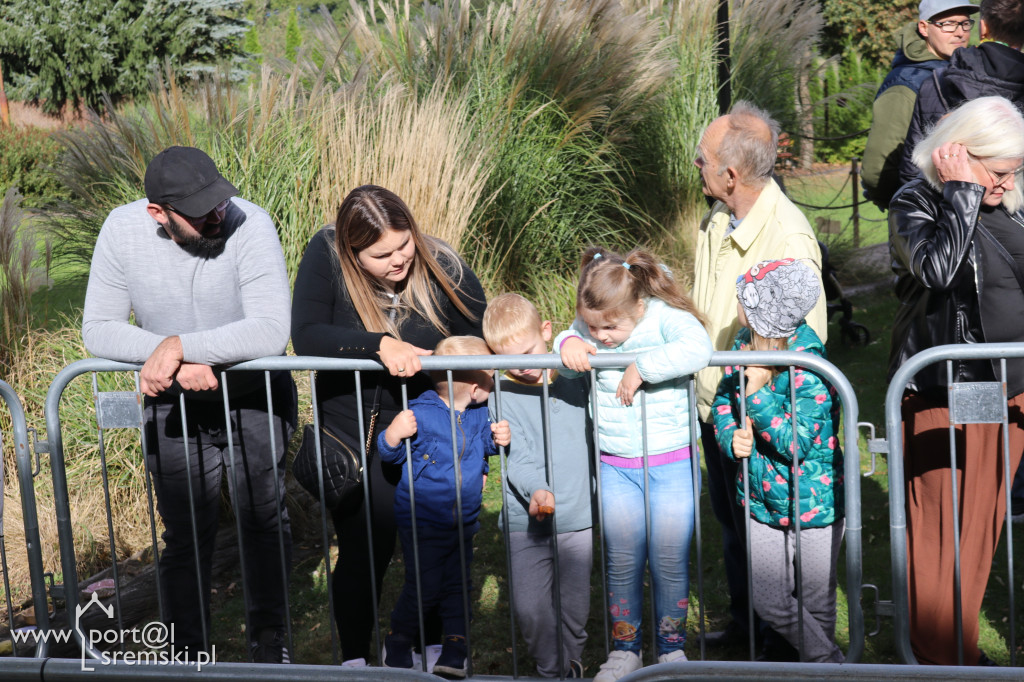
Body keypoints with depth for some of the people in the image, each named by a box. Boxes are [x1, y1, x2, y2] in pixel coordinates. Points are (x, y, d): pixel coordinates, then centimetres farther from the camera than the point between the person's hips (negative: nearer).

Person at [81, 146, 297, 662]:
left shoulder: (250, 225, -25)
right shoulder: (122, 231, -15)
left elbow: (271, 331, -34)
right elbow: (98, 330, -14)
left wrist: (178, 345, -34)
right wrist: (177, 361, -26)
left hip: (254, 395, -1)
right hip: (174, 405, 2)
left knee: (264, 518, 6)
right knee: (186, 533, 8)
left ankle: (269, 636, 27)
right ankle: (189, 650, 26)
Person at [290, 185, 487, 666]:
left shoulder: (441, 265, -15)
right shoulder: (326, 254, -18)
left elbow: (484, 339, -6)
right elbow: (305, 337, -27)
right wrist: (380, 345, -37)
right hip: (348, 428, -1)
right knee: (361, 553, 5)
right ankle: (354, 660, 26)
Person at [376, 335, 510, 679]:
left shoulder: (478, 412, -3)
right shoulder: (420, 414, -21)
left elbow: (485, 442, 16)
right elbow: (389, 454, -13)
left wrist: (497, 437, -7)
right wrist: (394, 434, -35)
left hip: (464, 521, 6)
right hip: (422, 522, -5)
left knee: (457, 583, 12)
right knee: (424, 587, 0)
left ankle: (455, 646, 25)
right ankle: (399, 639, 23)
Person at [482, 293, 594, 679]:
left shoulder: (573, 376, 4)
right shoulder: (504, 394, -6)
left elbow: (593, 434, 19)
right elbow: (517, 457, -14)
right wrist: (536, 488, -30)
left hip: (577, 516, 2)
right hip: (527, 520, -2)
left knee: (573, 606, 8)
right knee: (529, 608, -1)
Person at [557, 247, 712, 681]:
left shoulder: (667, 318, -18)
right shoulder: (590, 326, -5)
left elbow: (698, 349, -35)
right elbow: (567, 338, 9)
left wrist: (642, 367, -33)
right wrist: (569, 343, -14)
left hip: (671, 464, -3)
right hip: (616, 466, 3)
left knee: (670, 558, 4)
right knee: (622, 558, 7)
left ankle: (671, 645, 24)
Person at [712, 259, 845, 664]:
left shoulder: (810, 370, -25)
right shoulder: (745, 344, -5)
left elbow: (795, 444, -25)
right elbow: (723, 400, 6)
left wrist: (757, 390, -31)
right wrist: (731, 437, -15)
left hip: (813, 503, -6)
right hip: (762, 500, 6)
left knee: (816, 601, 12)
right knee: (769, 603, 10)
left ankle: (821, 663, 37)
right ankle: (831, 660, 30)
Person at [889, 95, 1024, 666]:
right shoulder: (916, 204, -7)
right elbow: (938, 269, -26)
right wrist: (962, 194, -20)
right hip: (942, 394, -6)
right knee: (940, 528, 0)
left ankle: (962, 644, 29)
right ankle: (940, 656, 15)